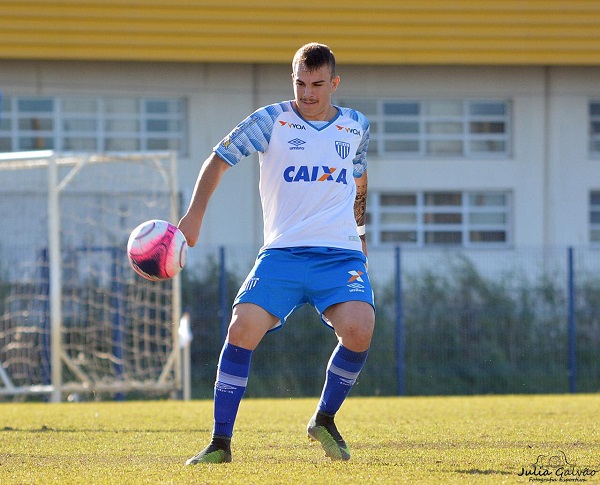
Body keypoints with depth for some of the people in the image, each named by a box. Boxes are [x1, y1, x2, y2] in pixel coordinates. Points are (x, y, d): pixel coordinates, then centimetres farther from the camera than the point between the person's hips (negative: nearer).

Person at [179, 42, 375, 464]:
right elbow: (218, 160, 7)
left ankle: (325, 421, 1)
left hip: (341, 255, 1)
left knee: (358, 331, -25)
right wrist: (194, 217, -2)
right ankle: (221, 443, -8)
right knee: (242, 330, -21)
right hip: (282, 254, -1)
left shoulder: (357, 127, 11)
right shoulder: (271, 121, 2)